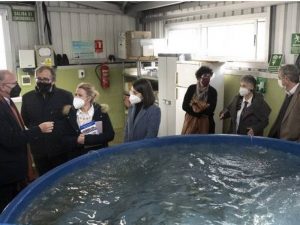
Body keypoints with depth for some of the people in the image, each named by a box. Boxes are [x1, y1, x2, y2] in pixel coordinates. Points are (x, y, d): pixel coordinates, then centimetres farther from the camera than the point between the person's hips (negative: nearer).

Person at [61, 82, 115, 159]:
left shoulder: (101, 112, -5)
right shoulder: (70, 114, -1)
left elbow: (110, 135, -11)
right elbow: (66, 139, 0)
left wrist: (87, 139, -19)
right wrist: (77, 140, -20)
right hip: (78, 157, 1)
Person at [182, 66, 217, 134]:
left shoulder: (213, 91, 0)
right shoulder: (191, 88, 2)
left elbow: (210, 110, -6)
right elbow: (184, 106, -4)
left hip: (204, 122, -1)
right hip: (190, 121, 1)